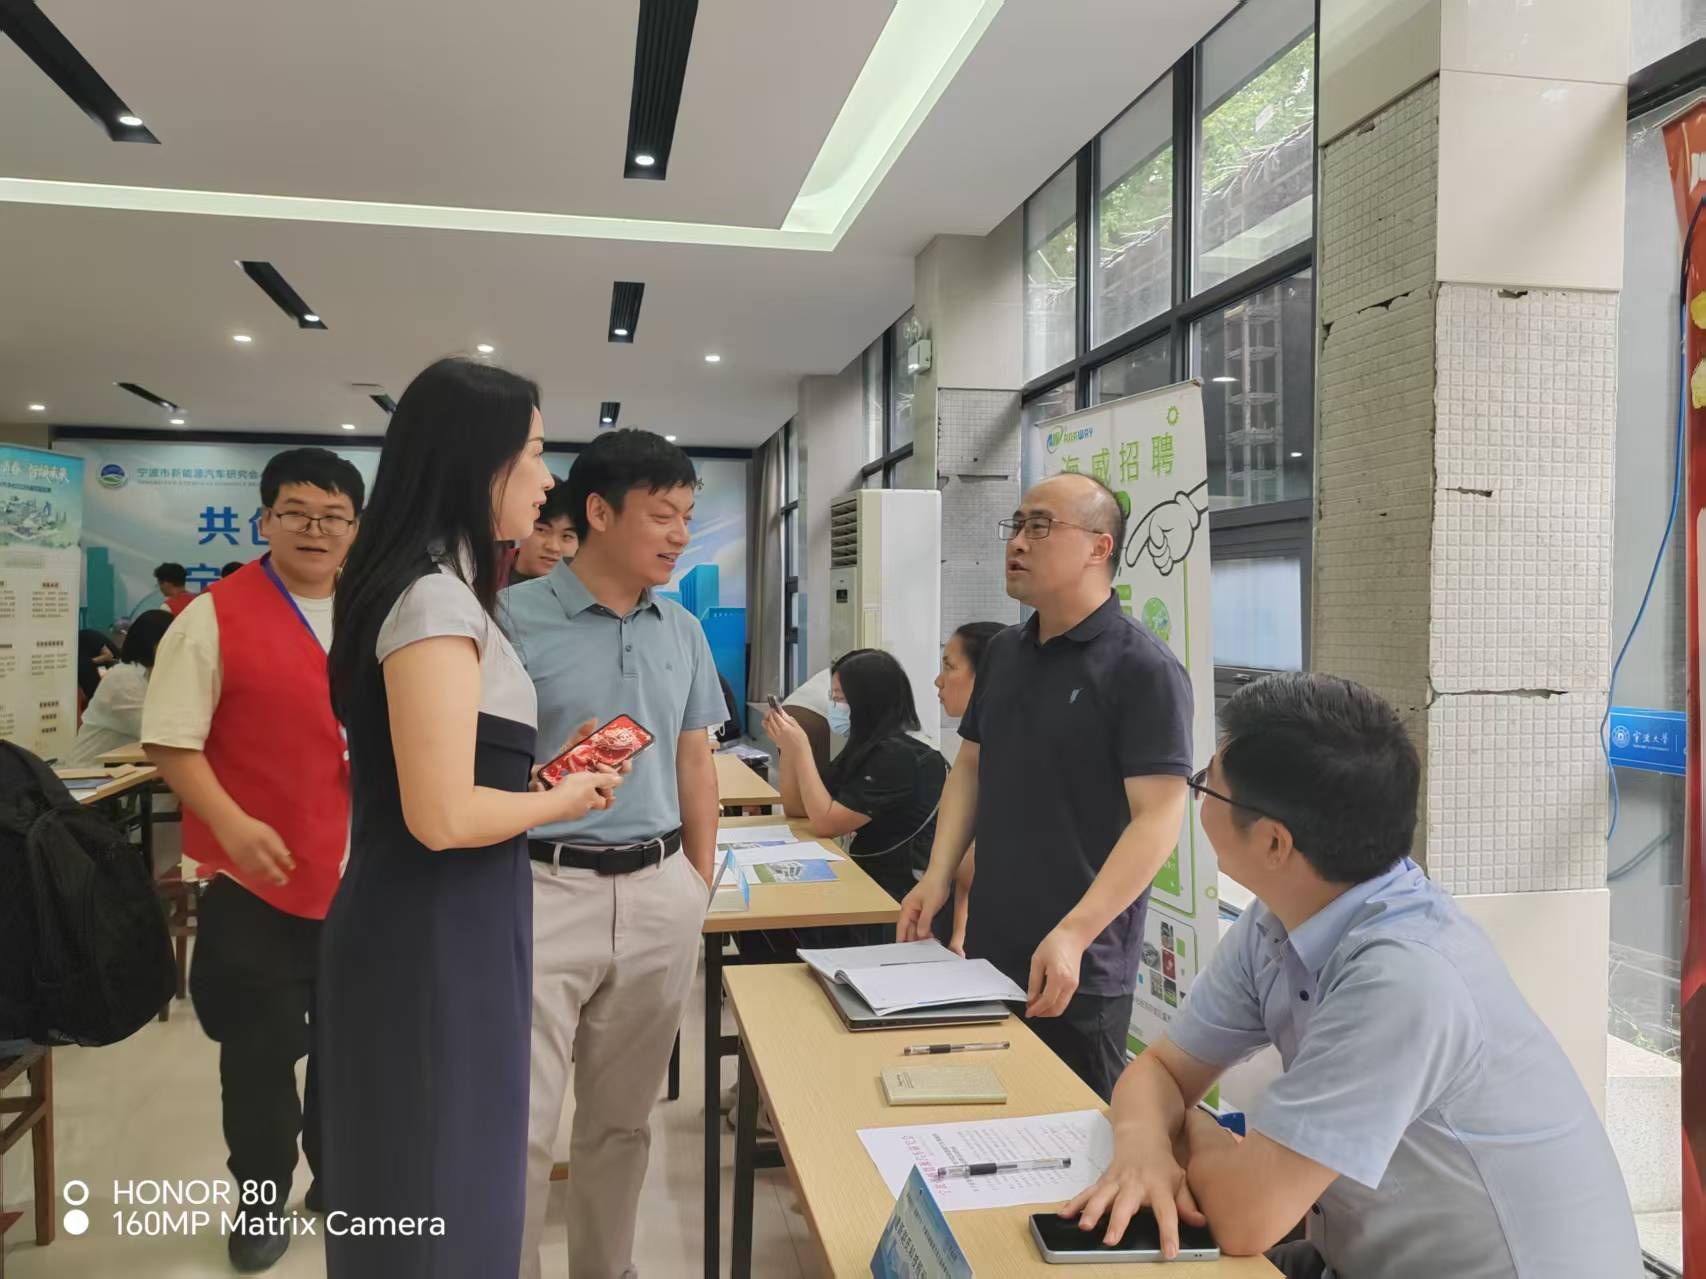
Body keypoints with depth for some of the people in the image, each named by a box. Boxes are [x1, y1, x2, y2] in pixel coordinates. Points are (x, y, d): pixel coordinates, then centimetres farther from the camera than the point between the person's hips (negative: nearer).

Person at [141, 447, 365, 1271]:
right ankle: (261, 1202, 30)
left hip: (363, 872, 4)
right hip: (259, 876, -4)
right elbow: (169, 743, -12)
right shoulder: (214, 616, -9)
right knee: (260, 1050, 9)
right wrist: (232, 824, -23)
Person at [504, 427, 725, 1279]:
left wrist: (699, 886, 11)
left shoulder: (685, 632, 8)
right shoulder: (512, 619, -8)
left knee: (623, 1120, 18)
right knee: (516, 1131, 1)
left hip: (659, 895, 5)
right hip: (542, 890, -5)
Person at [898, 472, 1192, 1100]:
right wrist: (937, 877, 3)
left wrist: (1073, 936, -25)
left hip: (1079, 976, -7)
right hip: (986, 953, 7)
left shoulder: (1143, 669, -14)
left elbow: (1158, 817, -19)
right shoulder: (1002, 653, 9)